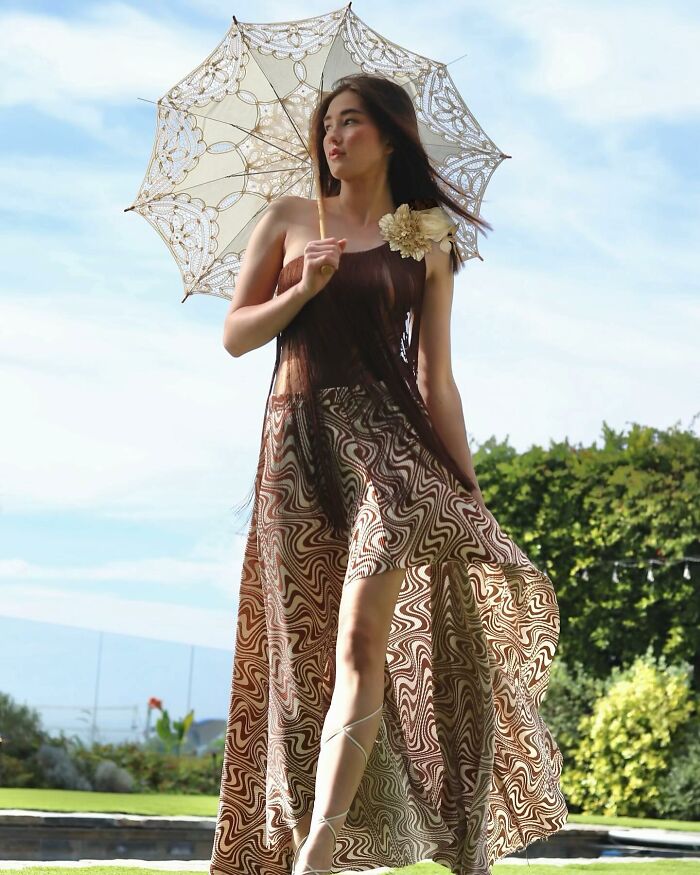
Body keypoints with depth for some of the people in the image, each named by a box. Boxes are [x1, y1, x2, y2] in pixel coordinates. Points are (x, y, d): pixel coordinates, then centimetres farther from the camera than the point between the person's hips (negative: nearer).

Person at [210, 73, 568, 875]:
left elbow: (437, 380, 9)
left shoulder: (426, 247, 12)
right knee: (307, 646, 0)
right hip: (300, 438, 2)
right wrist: (303, 289, -7)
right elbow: (234, 336, 9)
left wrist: (468, 487, 3)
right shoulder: (289, 220, 14)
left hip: (388, 430, -2)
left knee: (363, 638, -20)